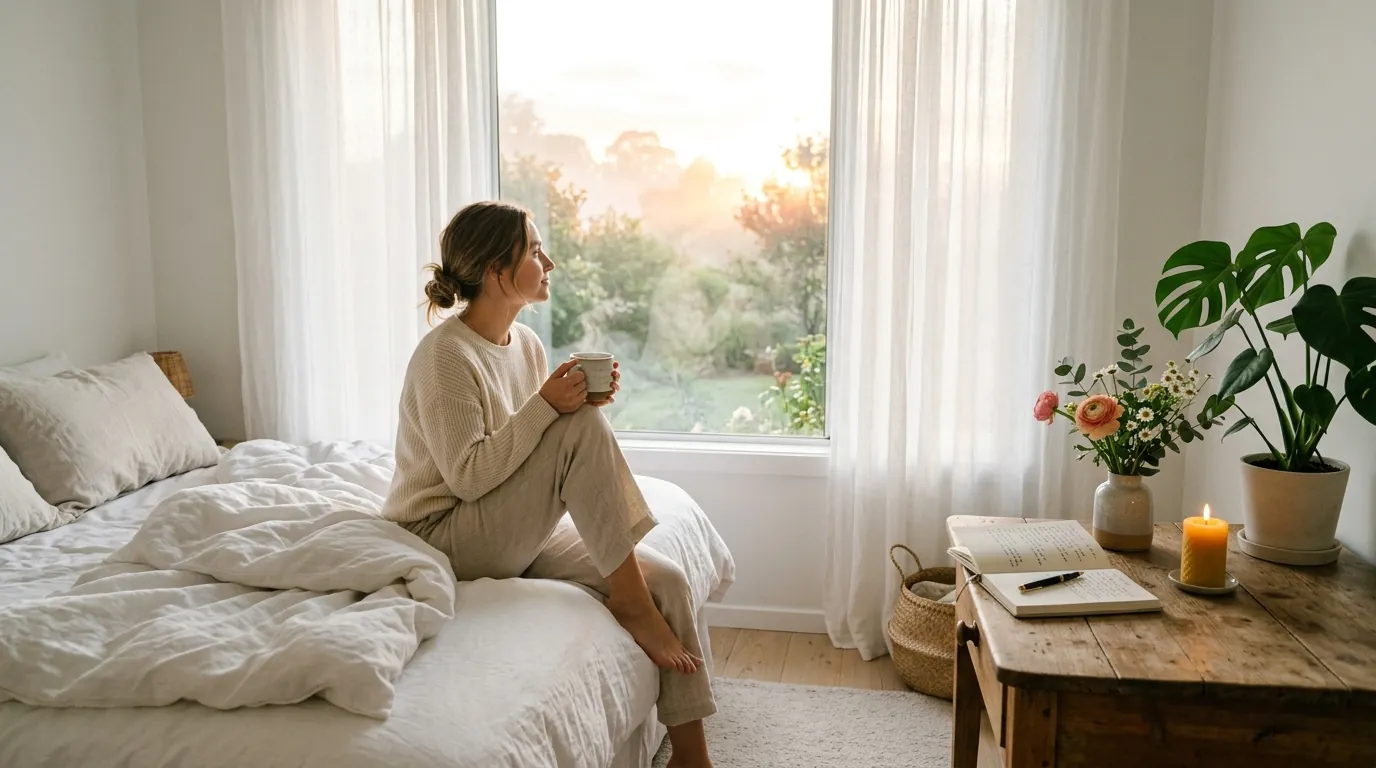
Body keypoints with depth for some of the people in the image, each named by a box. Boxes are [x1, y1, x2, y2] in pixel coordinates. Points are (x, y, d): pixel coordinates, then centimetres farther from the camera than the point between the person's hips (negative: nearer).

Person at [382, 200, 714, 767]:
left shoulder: (526, 343, 6)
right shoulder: (445, 354, -18)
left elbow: (552, 463, 11)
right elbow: (468, 475, -23)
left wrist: (583, 400, -7)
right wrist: (545, 407, -29)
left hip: (516, 532, 8)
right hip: (443, 539, -8)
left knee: (668, 580, -12)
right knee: (583, 427, -28)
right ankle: (629, 597, -15)